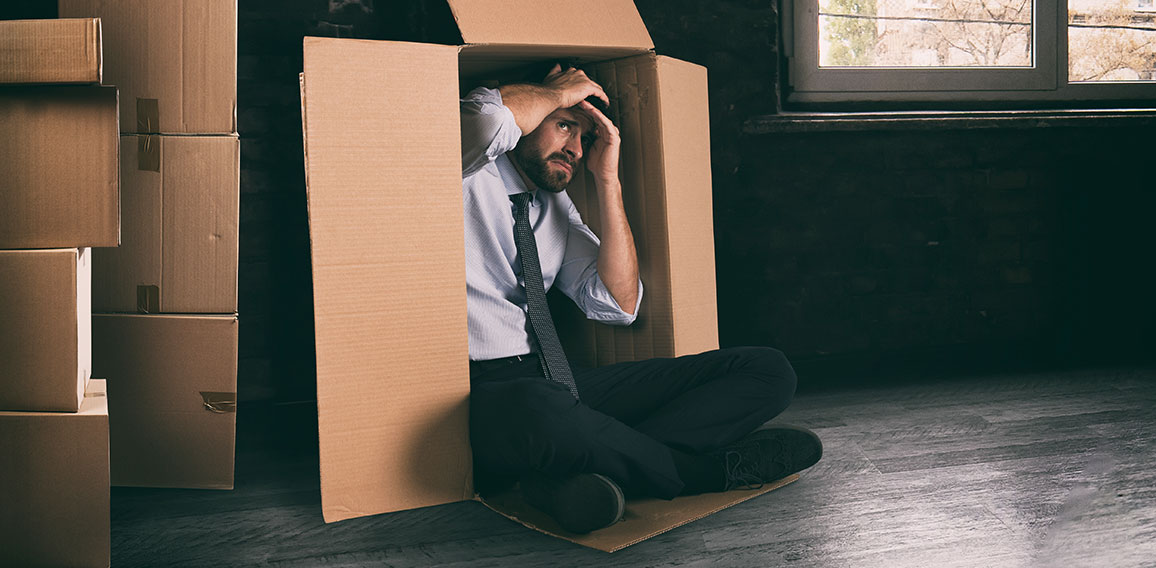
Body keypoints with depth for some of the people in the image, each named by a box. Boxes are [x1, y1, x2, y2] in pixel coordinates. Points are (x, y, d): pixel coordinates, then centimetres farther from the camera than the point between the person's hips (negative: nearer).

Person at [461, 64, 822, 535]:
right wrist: (562, 91, -3)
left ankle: (576, 471, -24)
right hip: (484, 390, -6)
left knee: (767, 371, -3)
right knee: (537, 414, -46)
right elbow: (488, 118, -24)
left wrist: (607, 179, 5)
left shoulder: (555, 204, 21)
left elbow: (618, 306, 9)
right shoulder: (470, 175, 1)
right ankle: (703, 468, -16)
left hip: (559, 386, 7)